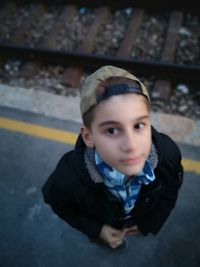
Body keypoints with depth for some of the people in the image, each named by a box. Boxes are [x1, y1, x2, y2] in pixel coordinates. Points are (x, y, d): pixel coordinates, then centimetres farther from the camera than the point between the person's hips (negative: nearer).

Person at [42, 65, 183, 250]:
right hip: (101, 222, -1)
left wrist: (151, 222, -6)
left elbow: (172, 188, -14)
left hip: (143, 216, 2)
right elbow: (57, 202, -18)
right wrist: (96, 230, -15)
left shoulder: (168, 153, -40)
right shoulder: (69, 177, -45)